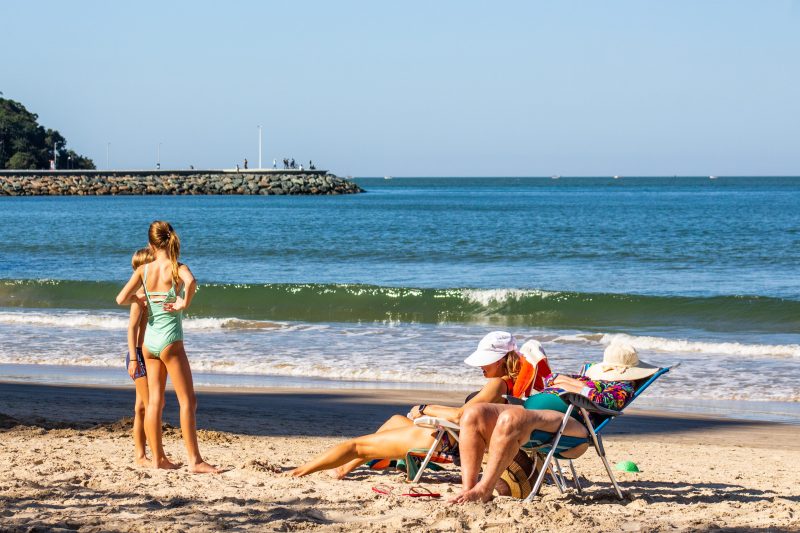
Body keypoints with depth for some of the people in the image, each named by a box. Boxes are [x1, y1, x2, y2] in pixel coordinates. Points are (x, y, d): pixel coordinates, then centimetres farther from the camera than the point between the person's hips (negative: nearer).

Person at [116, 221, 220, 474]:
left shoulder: (143, 270, 2)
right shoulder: (177, 268, -10)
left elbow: (121, 299, -1)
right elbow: (190, 282, -33)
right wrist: (184, 303, -18)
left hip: (149, 340, 5)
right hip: (170, 340, -5)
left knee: (155, 400, 10)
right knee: (188, 401, -2)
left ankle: (158, 458, 13)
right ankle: (194, 460, -5)